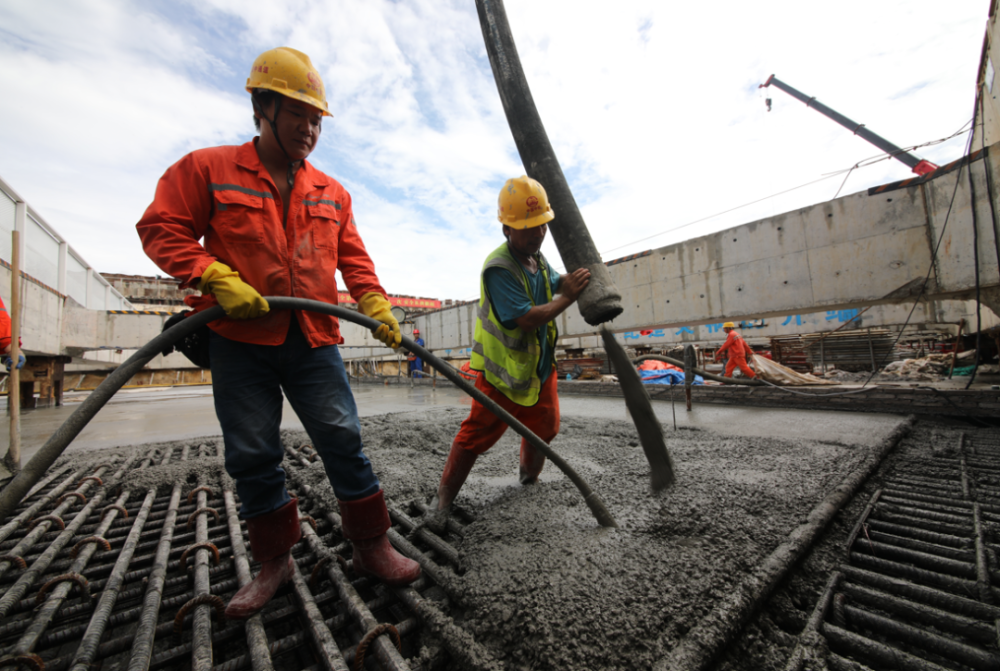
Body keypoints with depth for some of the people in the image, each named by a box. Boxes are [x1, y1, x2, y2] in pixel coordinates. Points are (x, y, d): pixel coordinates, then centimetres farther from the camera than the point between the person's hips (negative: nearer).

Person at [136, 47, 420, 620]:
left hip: (315, 341, 2)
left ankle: (372, 547, 14)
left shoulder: (332, 193, 14)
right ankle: (275, 562, 26)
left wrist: (377, 305, -5)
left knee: (343, 439, -1)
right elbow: (162, 229, 3)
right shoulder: (207, 169, 7)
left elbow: (353, 258, 11)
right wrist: (217, 279, -14)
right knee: (253, 455, 6)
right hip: (240, 341, -1)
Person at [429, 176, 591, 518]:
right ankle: (444, 497, 14)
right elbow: (524, 319, -31)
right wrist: (566, 299, -24)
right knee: (476, 434, -2)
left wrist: (571, 280, 3)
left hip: (540, 366, 8)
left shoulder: (537, 257, 4)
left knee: (544, 427, 17)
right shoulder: (498, 268, -24)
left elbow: (552, 283, 24)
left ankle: (530, 475, 45)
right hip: (504, 370, -8)